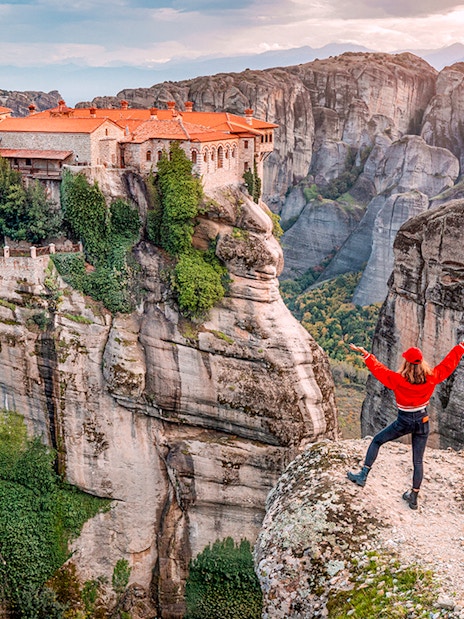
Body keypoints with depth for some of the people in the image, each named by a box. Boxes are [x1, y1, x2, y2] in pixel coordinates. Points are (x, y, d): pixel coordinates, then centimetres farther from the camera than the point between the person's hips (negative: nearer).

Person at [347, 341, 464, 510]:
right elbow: (449, 363, 1)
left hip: (404, 422, -3)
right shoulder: (432, 377, -11)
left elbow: (379, 369, -12)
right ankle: (414, 496, 20)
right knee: (418, 460, 12)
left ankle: (363, 475, 7)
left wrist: (365, 354, -7)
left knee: (376, 441, 14)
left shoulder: (398, 380, -20)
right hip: (422, 421, 3)